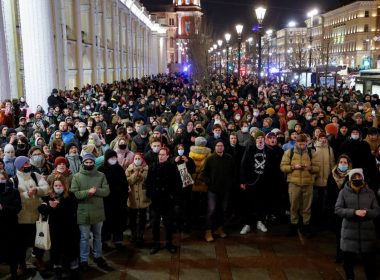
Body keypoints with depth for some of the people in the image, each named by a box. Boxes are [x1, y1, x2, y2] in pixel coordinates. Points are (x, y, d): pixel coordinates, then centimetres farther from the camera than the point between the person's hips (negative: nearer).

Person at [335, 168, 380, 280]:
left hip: (367, 231, 1)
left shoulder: (370, 192, 5)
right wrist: (354, 212, -20)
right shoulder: (344, 192, -1)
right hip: (349, 231, -1)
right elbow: (338, 209, -7)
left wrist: (367, 212, -17)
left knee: (370, 260, 6)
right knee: (348, 259, 10)